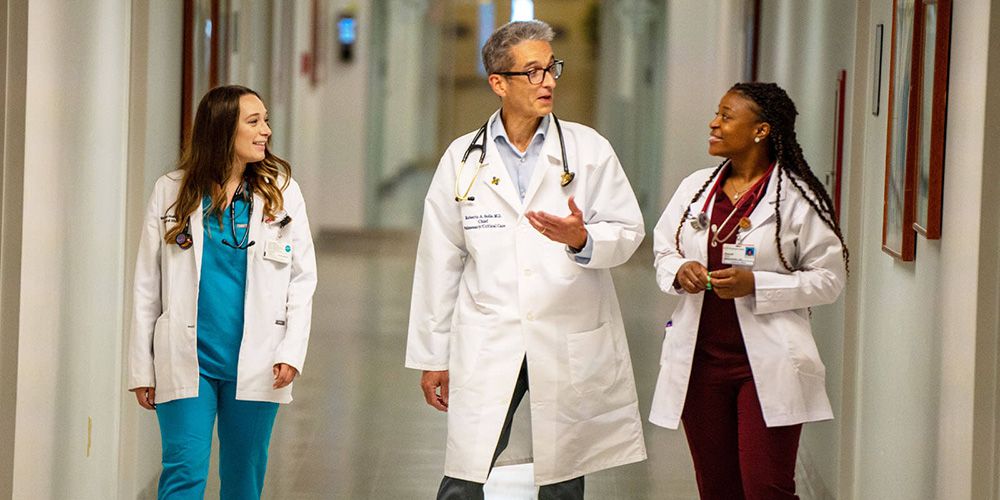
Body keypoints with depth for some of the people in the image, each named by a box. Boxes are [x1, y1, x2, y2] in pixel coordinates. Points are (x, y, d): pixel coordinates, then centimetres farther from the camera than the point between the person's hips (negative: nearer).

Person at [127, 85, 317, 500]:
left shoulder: (281, 192, 4)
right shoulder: (172, 192, 2)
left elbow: (303, 277, 5)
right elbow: (147, 286, 5)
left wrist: (292, 352, -7)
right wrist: (142, 368, 3)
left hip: (255, 365, 2)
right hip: (186, 361, -1)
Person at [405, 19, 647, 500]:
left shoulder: (589, 149, 4)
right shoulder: (462, 158, 5)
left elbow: (628, 230, 2)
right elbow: (439, 261, 7)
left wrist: (583, 240, -21)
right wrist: (433, 356, 7)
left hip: (571, 347, 0)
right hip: (486, 347, 0)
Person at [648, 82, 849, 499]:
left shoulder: (797, 198, -7)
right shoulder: (696, 187, 9)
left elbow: (828, 279, -6)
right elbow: (662, 251, 19)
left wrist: (755, 284, -18)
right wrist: (679, 271, -6)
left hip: (767, 366, -5)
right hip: (699, 360, 5)